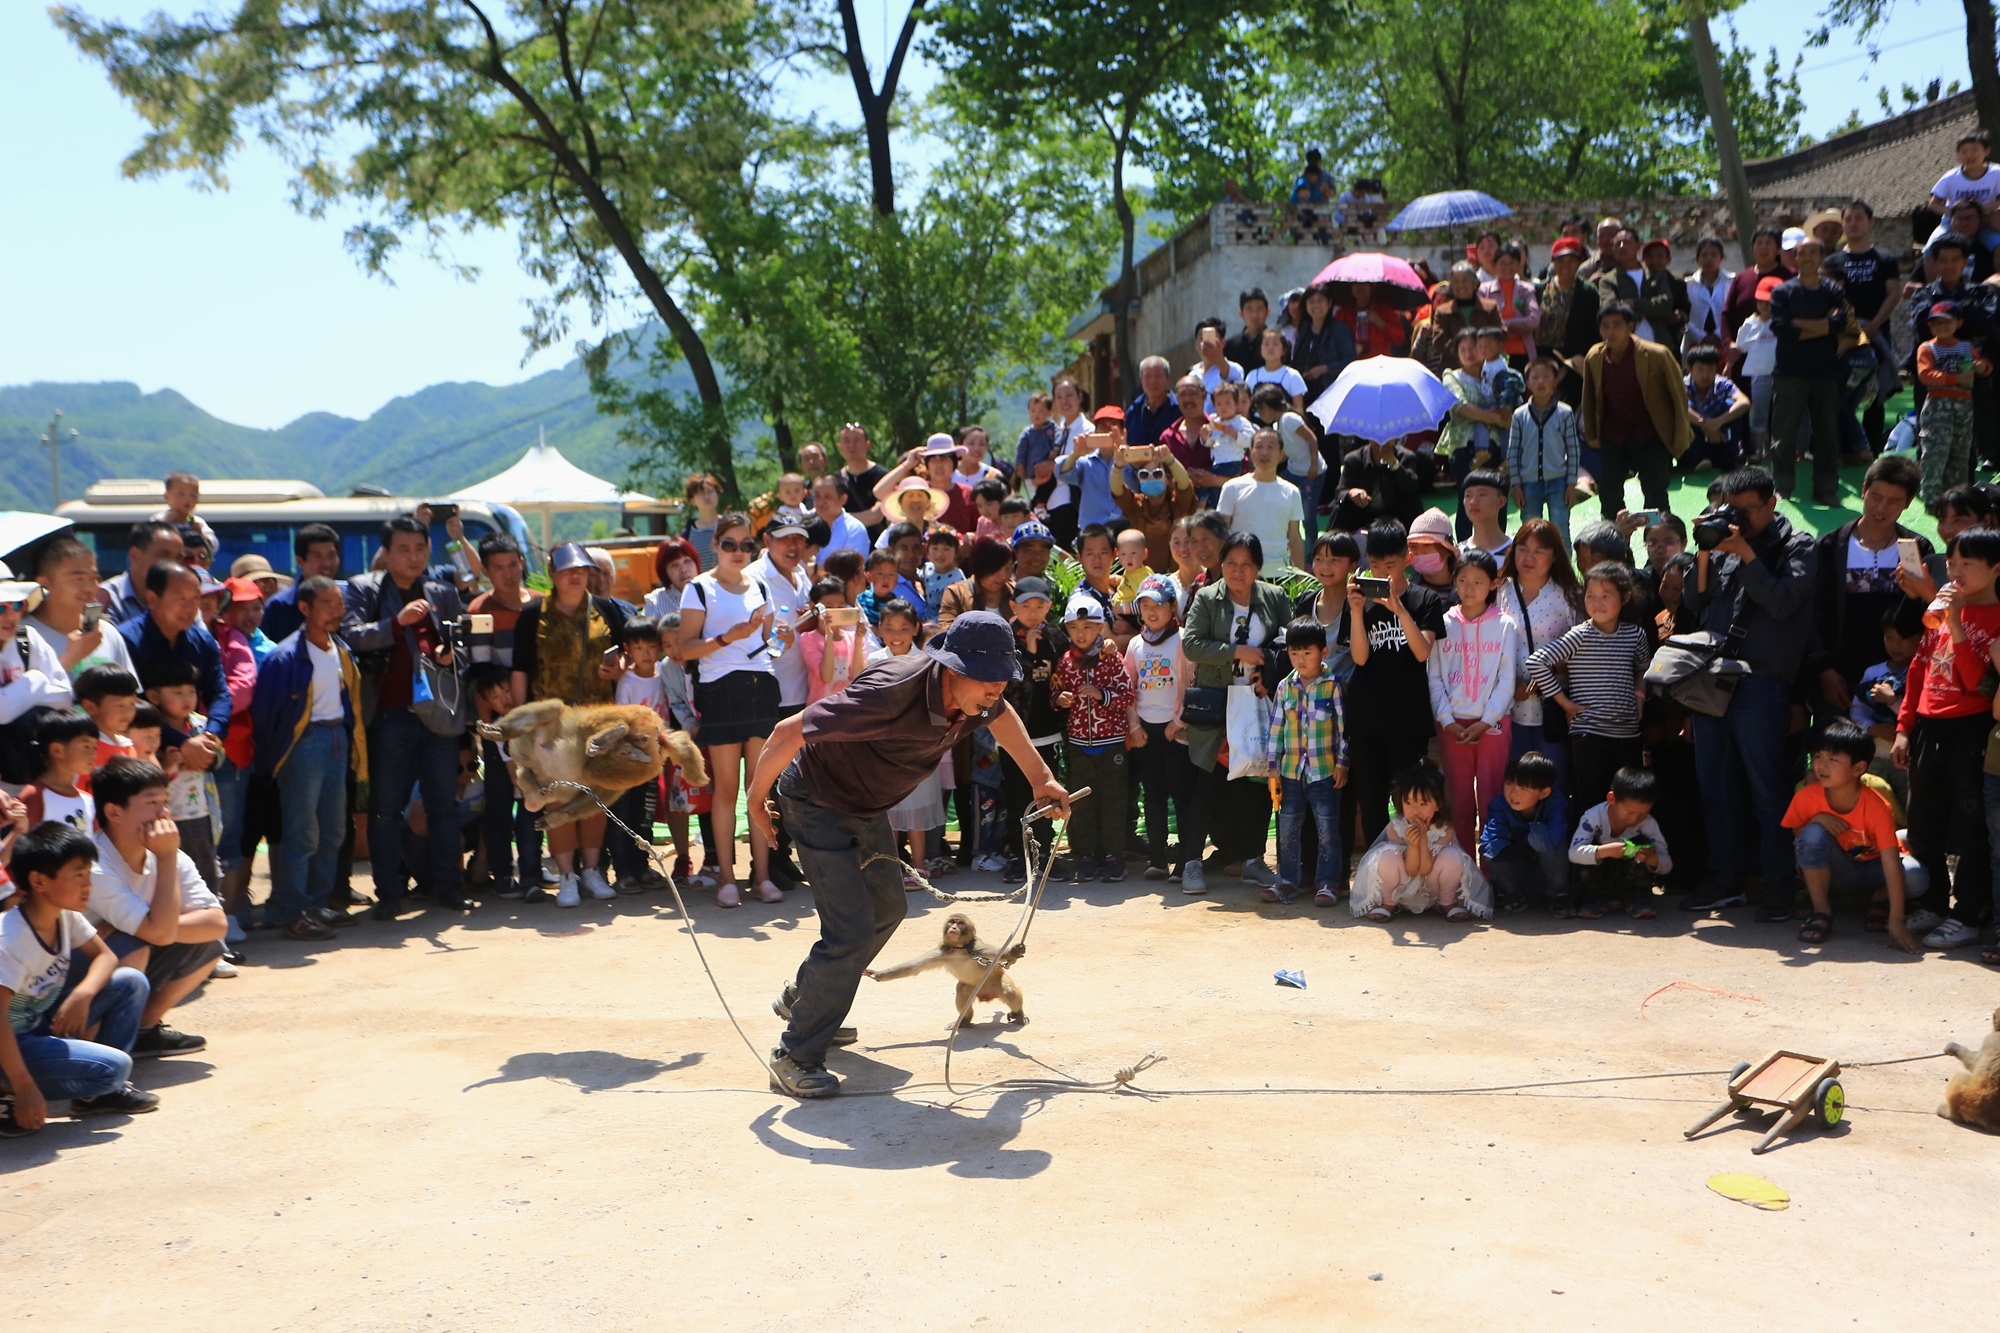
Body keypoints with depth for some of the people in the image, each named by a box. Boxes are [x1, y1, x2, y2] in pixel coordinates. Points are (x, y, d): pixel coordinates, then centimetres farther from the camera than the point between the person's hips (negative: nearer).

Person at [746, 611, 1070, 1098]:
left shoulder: (977, 697, -15)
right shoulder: (895, 692, -40)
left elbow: (1001, 715, 14)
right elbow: (789, 732, -34)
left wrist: (1041, 778, 14)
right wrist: (756, 801, -20)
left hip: (868, 805, 9)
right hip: (817, 800, -9)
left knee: (886, 911, 23)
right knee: (852, 930, -18)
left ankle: (802, 998, 43)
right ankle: (795, 1058, -4)